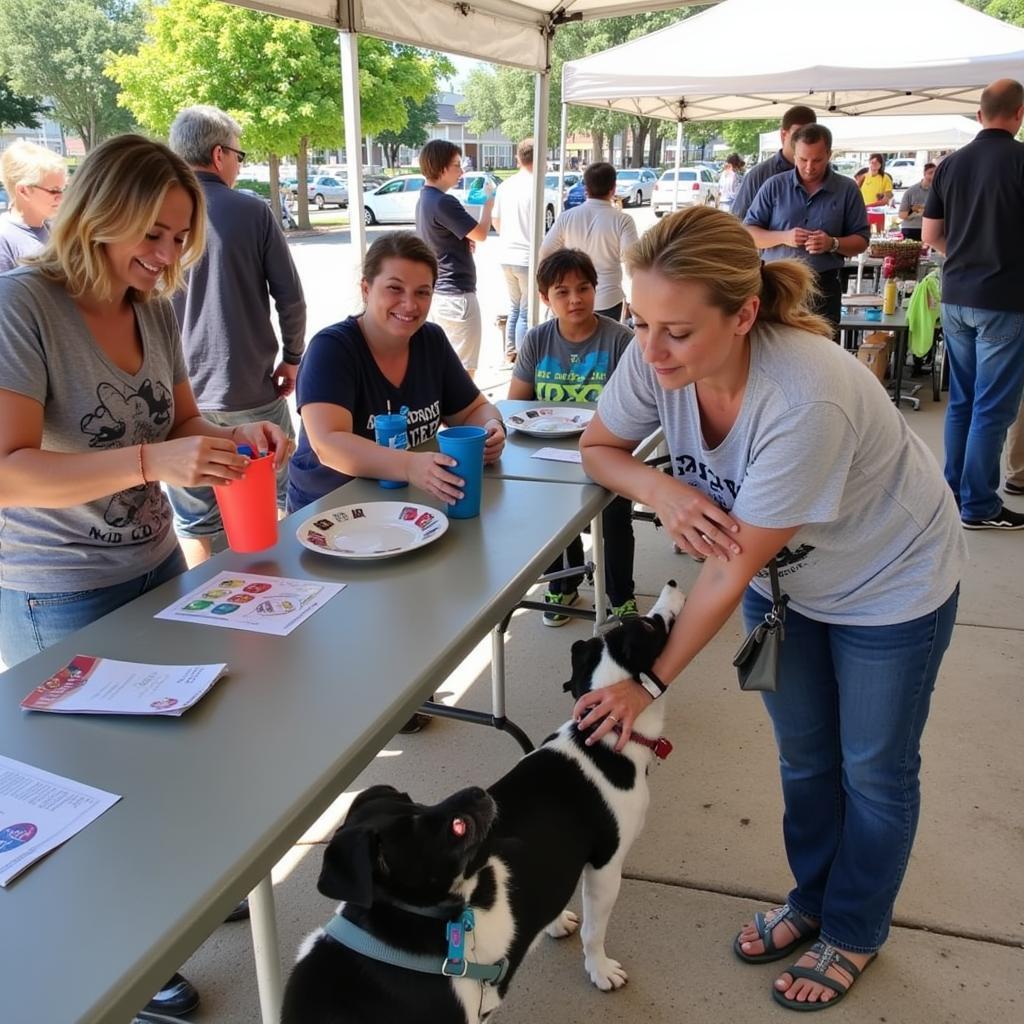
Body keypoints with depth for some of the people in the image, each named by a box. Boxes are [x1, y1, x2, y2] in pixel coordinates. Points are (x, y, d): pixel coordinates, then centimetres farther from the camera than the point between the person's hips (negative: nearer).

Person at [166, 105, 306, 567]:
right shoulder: (253, 212, -5)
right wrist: (292, 357, 11)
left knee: (194, 524, 10)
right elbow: (291, 298, -5)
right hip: (253, 393, -1)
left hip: (182, 396, 1)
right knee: (274, 509, 15)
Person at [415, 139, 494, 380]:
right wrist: (488, 204, 2)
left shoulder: (425, 199, 12)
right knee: (464, 369, -3)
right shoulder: (443, 202, -19)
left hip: (437, 291, 10)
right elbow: (481, 234, -16)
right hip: (456, 293, -10)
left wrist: (464, 241, 3)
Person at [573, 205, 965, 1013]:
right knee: (802, 755, 19)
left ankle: (854, 932, 38)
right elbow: (599, 446, -6)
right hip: (786, 576, 5)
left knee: (873, 771, 13)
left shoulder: (807, 400, -41)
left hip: (889, 584, -5)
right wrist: (661, 490, -28)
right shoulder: (658, 360, -25)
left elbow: (735, 565, -31)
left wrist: (651, 682, -23)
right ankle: (811, 899, 44)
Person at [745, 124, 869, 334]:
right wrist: (783, 237, -14)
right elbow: (748, 233, 2)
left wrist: (833, 244, -14)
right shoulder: (774, 186, 4)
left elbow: (861, 240, 6)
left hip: (824, 287, 0)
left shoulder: (847, 190, 5)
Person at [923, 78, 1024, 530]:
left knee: (961, 400, 14)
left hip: (956, 295, 6)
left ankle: (955, 492, 22)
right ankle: (979, 506, 6)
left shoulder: (951, 163, 6)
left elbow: (930, 236, 10)